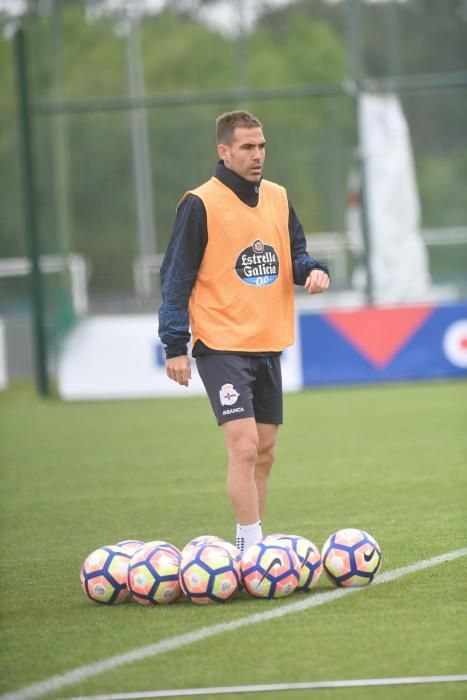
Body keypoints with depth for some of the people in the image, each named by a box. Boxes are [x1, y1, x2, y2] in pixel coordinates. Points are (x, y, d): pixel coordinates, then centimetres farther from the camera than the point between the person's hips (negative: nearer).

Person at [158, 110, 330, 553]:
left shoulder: (278, 199, 9)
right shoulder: (200, 205, -9)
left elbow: (295, 253, 19)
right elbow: (176, 278, -8)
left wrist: (313, 270, -6)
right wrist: (175, 346, -11)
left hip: (268, 345, 7)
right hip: (222, 345, -7)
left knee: (264, 453, 9)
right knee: (244, 446, -17)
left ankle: (249, 548, 18)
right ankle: (251, 548, -15)